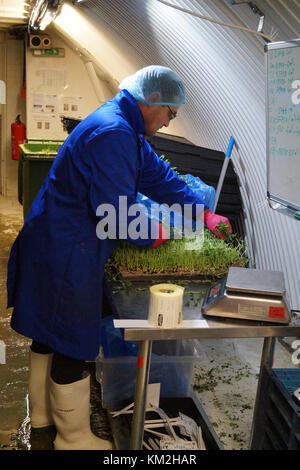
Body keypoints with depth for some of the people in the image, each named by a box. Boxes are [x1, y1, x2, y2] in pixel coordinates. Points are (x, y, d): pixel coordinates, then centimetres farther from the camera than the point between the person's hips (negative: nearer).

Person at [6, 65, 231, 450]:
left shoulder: (123, 128, 13)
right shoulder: (113, 133, -23)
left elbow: (158, 176, 16)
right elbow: (117, 209, -26)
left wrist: (204, 214, 13)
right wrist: (151, 237, -8)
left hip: (54, 244, 11)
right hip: (67, 255, -11)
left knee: (50, 334, 22)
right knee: (72, 344, 3)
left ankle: (43, 411, 42)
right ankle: (73, 436, 21)